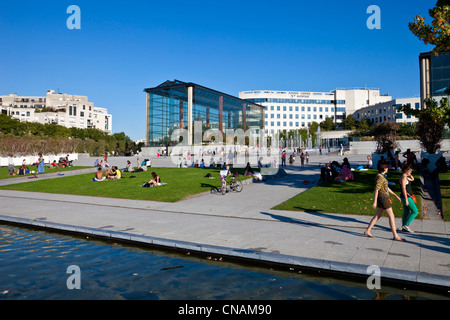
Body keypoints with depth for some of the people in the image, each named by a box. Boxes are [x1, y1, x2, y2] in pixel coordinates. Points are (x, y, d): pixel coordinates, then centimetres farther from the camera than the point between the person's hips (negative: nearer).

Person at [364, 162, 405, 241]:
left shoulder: (381, 176, 13)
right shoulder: (380, 178, -20)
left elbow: (387, 188, 20)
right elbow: (376, 190, -22)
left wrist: (396, 195, 20)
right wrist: (375, 202, -23)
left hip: (382, 198, 10)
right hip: (383, 198, -10)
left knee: (377, 216, 12)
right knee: (391, 216, -2)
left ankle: (367, 231, 14)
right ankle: (395, 236, 6)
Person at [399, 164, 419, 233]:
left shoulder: (405, 177, 12)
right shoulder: (403, 178, -18)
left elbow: (412, 179, 30)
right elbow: (403, 189, -23)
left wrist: (409, 174, 13)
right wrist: (406, 199, -24)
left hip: (407, 197, 10)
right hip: (406, 197, -10)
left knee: (407, 212, 14)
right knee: (415, 212, -6)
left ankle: (404, 227, 19)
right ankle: (405, 225, -5)